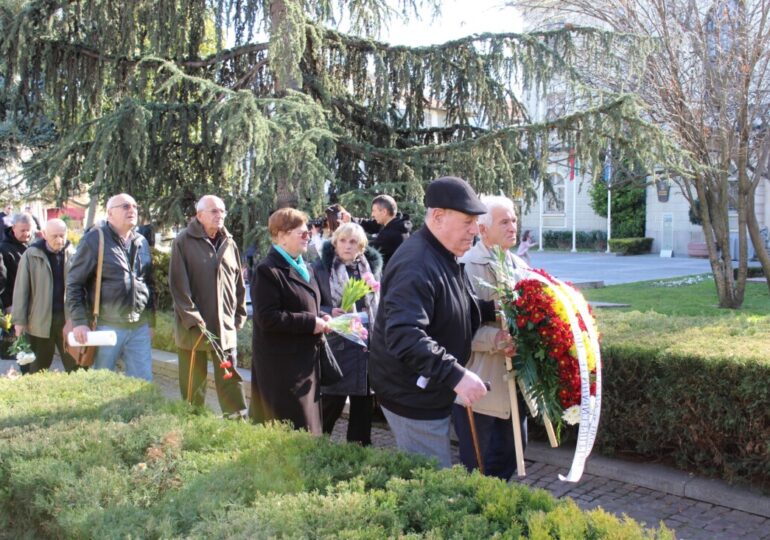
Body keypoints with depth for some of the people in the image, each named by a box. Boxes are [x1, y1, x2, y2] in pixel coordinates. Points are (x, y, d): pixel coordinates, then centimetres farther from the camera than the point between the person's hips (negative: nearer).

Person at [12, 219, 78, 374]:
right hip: (41, 320, -1)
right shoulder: (31, 255, -4)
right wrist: (20, 320, -4)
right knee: (40, 365, 12)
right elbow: (21, 289, -3)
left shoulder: (72, 254, 1)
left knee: (74, 363, 6)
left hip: (68, 318, 1)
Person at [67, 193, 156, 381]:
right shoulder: (94, 239, -4)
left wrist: (150, 322, 18)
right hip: (106, 326, -4)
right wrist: (79, 322, -12)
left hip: (139, 328, 5)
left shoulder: (141, 242, 13)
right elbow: (74, 284, -4)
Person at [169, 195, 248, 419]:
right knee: (193, 385, 7)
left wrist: (239, 317, 8)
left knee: (231, 380, 6)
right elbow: (178, 285, -11)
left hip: (226, 327, 4)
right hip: (194, 328, -4)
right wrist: (194, 321, -16)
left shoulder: (229, 243, 9)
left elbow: (238, 283, 15)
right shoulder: (184, 242, -6)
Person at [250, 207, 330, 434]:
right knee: (292, 427, -4)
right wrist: (310, 323, -19)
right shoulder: (267, 271, -15)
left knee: (308, 421, 16)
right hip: (281, 366, -9)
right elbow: (268, 318, -22)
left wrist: (320, 317, 4)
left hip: (305, 359, 9)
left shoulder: (302, 267, 14)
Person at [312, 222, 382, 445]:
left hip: (369, 345, 4)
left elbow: (380, 303, 16)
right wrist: (329, 313, -19)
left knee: (363, 401, 10)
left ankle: (360, 445, 24)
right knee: (331, 401, -1)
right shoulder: (321, 268, -3)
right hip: (337, 345, -3)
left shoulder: (371, 267, 8)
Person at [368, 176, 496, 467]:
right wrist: (456, 375, -41)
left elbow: (464, 310, 22)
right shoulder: (417, 266, -26)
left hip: (432, 391, 10)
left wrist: (497, 307, 4)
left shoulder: (445, 258, 10)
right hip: (412, 397, -10)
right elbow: (404, 335, -36)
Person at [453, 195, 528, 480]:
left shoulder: (519, 266, 10)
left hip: (513, 380, 7)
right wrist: (495, 338, -31)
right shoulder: (465, 267, -13)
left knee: (512, 452, 18)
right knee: (477, 468, 4)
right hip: (478, 386, -7)